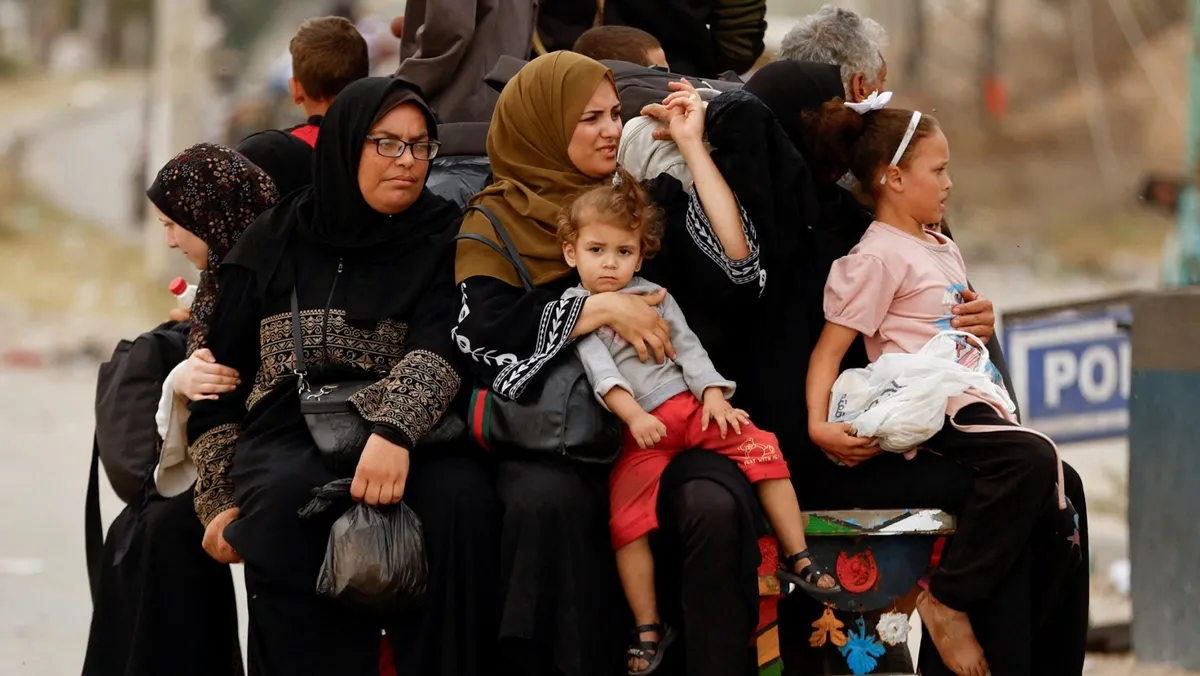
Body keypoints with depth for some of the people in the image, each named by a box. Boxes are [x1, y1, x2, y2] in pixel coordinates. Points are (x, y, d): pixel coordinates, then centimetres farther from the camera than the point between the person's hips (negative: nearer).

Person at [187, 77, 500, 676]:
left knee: (459, 493, -34)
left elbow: (440, 349, -11)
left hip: (403, 438, 0)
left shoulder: (442, 239, 9)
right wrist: (220, 503, 1)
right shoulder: (274, 242, 13)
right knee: (292, 496, -36)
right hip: (289, 439, 0)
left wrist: (393, 434, -31)